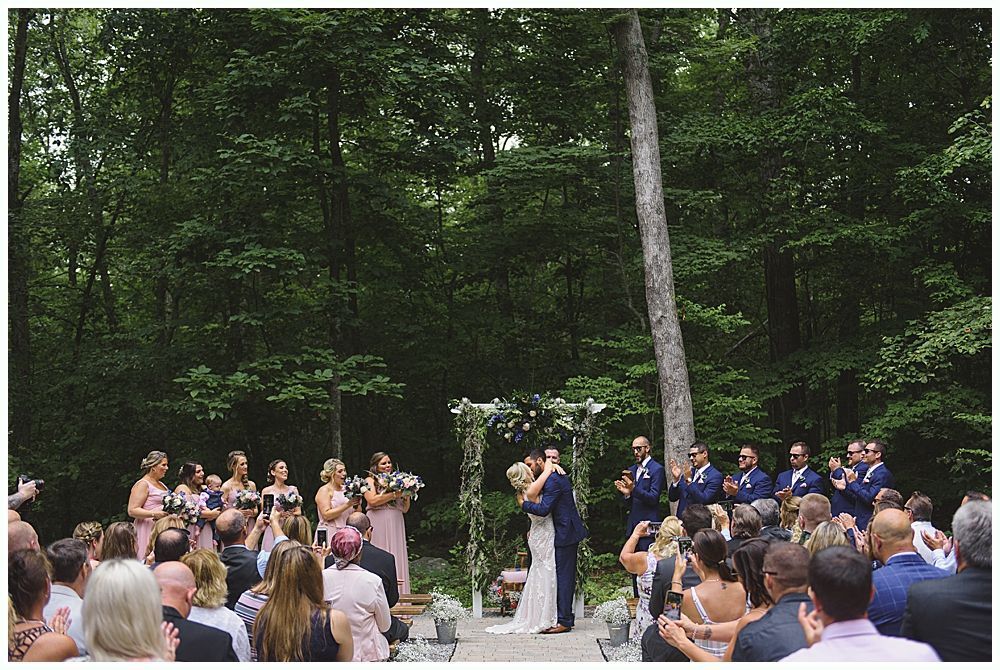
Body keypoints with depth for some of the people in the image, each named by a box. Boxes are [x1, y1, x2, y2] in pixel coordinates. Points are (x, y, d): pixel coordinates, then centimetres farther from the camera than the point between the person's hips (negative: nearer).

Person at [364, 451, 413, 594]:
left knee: (397, 560, 0)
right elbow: (373, 500, -13)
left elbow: (405, 509, 18)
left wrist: (406, 495, 0)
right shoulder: (370, 481, 6)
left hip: (396, 526, 5)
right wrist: (395, 494, -12)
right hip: (379, 527, -5)